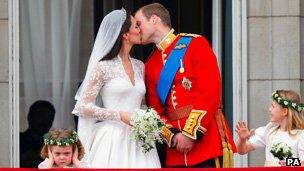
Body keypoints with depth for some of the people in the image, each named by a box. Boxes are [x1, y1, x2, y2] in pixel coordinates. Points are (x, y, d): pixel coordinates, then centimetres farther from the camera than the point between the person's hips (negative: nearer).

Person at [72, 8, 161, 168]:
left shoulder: (139, 66, 13)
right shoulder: (103, 67, -4)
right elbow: (83, 107, -5)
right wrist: (119, 115, -14)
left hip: (137, 140, 5)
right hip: (112, 140, -5)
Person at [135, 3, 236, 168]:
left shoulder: (195, 44, -2)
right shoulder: (150, 64, 15)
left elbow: (211, 93, -10)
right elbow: (156, 109, 13)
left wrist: (191, 134, -15)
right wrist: (172, 136, -7)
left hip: (206, 137, -5)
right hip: (176, 149, 5)